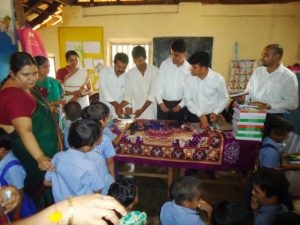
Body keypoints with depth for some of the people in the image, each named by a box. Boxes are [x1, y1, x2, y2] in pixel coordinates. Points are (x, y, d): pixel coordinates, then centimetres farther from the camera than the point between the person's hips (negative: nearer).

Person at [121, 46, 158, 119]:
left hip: (152, 113, -1)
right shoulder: (129, 74, 0)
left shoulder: (154, 70, -7)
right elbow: (128, 95, 0)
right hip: (136, 111, 2)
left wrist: (142, 110, -19)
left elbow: (153, 93, -13)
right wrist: (120, 106, -17)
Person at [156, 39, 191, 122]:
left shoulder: (189, 68, -5)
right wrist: (160, 102, -13)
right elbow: (159, 84, -6)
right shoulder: (165, 64, -6)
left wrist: (181, 105, -9)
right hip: (164, 102, 0)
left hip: (179, 104, 1)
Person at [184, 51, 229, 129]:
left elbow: (224, 98, 0)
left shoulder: (218, 79, -13)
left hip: (210, 117, -1)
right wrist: (200, 114, -17)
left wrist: (216, 112, -13)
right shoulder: (189, 79, -9)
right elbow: (187, 99, -8)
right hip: (193, 116, 2)